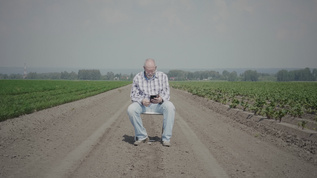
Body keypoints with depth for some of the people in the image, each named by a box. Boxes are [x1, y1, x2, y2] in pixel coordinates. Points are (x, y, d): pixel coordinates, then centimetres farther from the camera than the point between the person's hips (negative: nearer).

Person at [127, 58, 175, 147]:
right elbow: (133, 95, 2)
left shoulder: (162, 76, 5)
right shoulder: (137, 77, 4)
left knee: (170, 107, -33)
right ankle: (142, 136, -15)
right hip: (142, 104, 0)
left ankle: (166, 138, -25)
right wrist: (142, 100, -20)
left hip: (159, 104, 0)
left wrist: (161, 99, -23)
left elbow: (166, 93, 2)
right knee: (131, 109, -31)